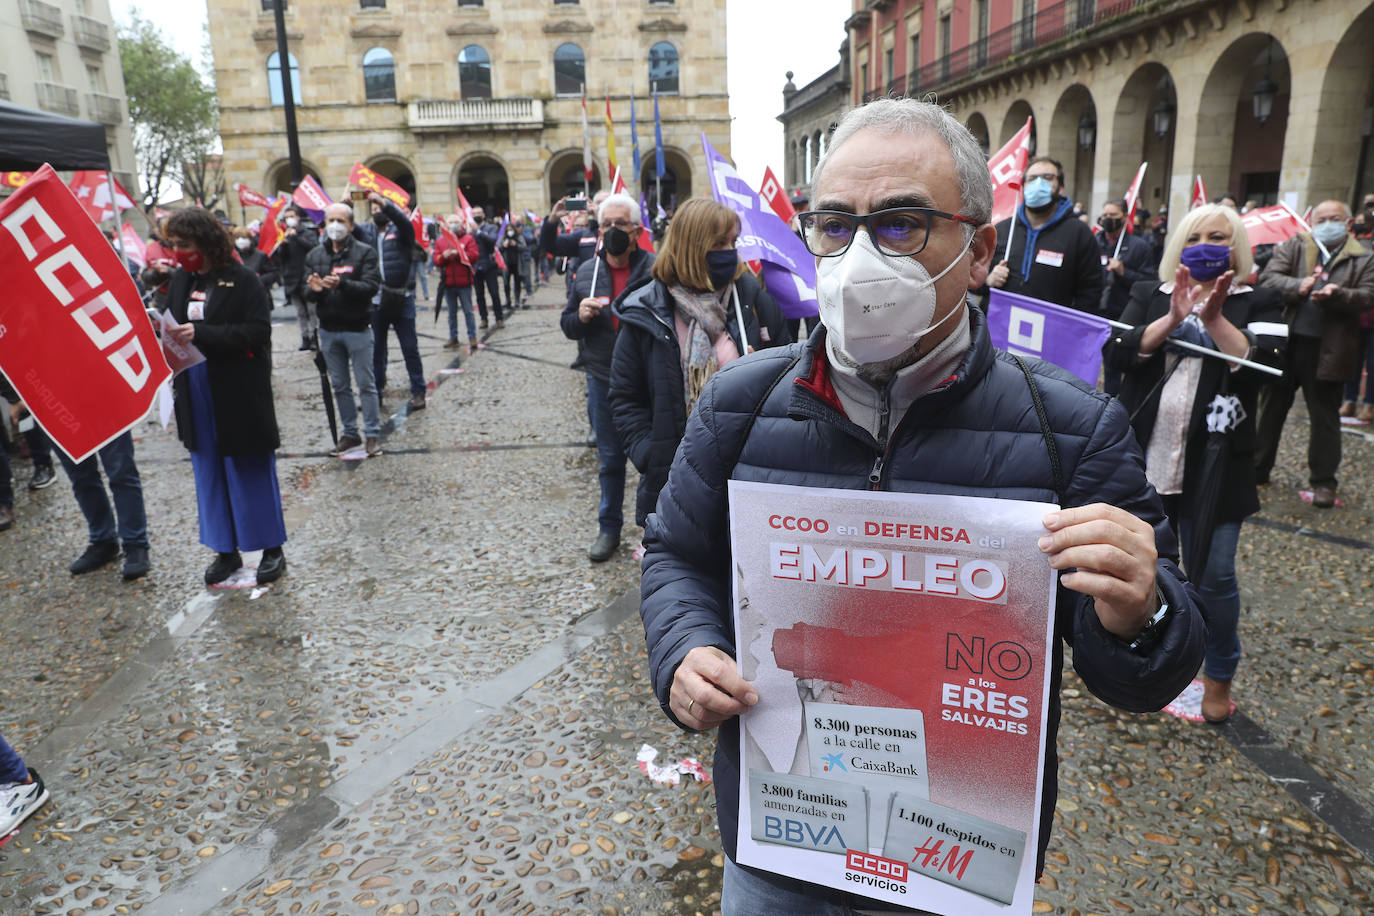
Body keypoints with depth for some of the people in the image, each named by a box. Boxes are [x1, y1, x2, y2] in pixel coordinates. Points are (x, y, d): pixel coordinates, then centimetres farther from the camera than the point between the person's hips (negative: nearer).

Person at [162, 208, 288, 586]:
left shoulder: (242, 279, -10)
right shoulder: (180, 280, 9)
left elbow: (258, 331, -18)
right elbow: (173, 326, 15)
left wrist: (200, 334, -24)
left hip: (240, 396, -6)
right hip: (196, 396, 6)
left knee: (251, 472, 4)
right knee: (210, 474, 12)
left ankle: (272, 548, 17)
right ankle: (226, 550, 25)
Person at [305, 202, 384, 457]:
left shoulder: (365, 253, -6)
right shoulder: (315, 255, 8)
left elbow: (371, 286, -17)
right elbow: (308, 292, 7)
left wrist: (342, 284, -31)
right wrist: (313, 289, -16)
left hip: (357, 328, -5)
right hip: (328, 329, 5)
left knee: (366, 384, 1)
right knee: (340, 386, 12)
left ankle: (373, 434, 9)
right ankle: (350, 433, 22)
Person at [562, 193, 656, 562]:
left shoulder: (656, 269, -7)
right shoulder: (586, 273, 6)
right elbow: (567, 325, 12)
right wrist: (580, 316, -9)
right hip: (603, 382, 4)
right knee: (610, 459, 15)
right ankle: (609, 528, 30)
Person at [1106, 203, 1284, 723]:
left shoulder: (1257, 304, 5)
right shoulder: (1148, 296, 8)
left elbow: (1263, 368, -12)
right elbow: (1118, 353, -8)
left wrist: (1215, 319, -21)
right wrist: (1173, 318, -20)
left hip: (1214, 463, -1)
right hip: (1145, 458, 2)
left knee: (1214, 574, 1)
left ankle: (1219, 676, 23)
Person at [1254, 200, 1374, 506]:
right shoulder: (1293, 247, 6)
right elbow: (1268, 278, -6)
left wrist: (1337, 294, -24)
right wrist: (1298, 286, -23)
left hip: (1328, 351, -1)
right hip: (1285, 343, 1)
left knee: (1325, 417, 7)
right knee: (1272, 408, 12)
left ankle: (1324, 481, 17)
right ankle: (1258, 468, 25)